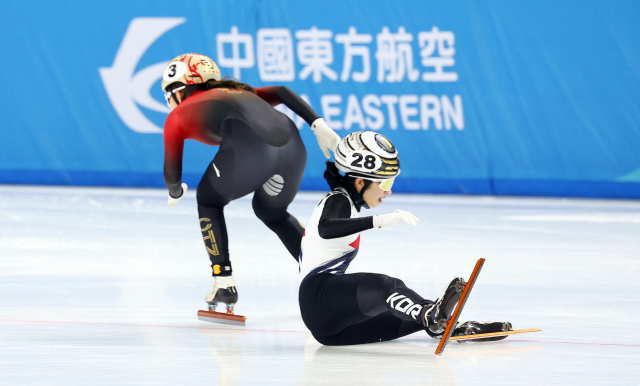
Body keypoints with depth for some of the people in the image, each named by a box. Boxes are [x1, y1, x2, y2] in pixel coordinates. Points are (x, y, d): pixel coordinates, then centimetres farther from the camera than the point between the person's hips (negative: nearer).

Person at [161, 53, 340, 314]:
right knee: (271, 211, 32)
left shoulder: (178, 116, 26)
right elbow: (281, 93, 22)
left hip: (249, 149, -5)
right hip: (291, 144, 5)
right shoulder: (235, 92, 38)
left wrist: (175, 193, 52)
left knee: (209, 201, 24)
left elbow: (172, 174, 29)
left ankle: (224, 284, 19)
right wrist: (318, 126, 14)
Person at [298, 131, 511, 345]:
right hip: (319, 292, -10)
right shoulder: (337, 201, -6)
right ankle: (430, 314, -63)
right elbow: (325, 229, -31)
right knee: (385, 286, -36)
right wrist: (379, 221, -41)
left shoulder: (345, 203, 25)